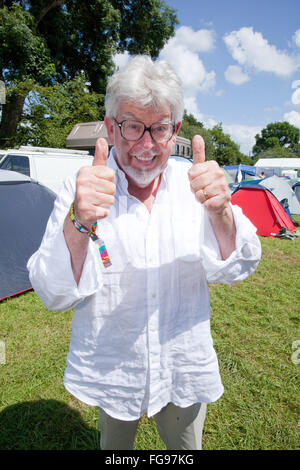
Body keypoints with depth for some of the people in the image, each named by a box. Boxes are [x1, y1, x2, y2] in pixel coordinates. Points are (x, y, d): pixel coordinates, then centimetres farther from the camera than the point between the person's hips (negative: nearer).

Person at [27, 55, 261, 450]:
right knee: (114, 445, 28)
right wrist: (79, 223, -38)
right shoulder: (81, 188, -16)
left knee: (186, 445, 27)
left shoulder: (195, 183, -9)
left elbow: (235, 270, -11)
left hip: (185, 369, 2)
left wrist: (219, 213, -31)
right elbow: (53, 295, -20)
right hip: (111, 370, -1)